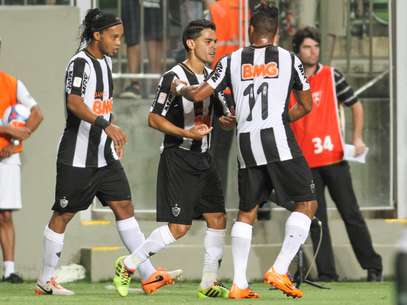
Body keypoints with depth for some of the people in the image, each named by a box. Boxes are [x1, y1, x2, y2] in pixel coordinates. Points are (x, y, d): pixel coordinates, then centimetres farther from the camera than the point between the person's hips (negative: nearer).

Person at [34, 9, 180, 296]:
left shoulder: (106, 61, 13)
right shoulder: (80, 63, -15)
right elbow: (74, 103, -29)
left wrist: (114, 139, 22)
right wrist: (106, 125, -39)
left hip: (105, 154, 8)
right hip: (77, 156, -8)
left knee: (124, 206, 0)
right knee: (63, 215, 1)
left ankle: (148, 275, -3)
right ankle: (46, 281, 11)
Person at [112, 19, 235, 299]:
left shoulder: (211, 77, 10)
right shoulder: (173, 77, -13)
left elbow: (223, 113, 21)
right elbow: (154, 118, -14)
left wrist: (229, 119, -3)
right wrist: (187, 133, -25)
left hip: (203, 160, 8)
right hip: (177, 159, -8)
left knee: (218, 218, 2)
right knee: (179, 227, -9)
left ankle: (209, 283, 10)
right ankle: (128, 264, 5)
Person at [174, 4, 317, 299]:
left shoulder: (232, 61, 10)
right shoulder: (289, 59, 7)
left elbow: (198, 95, 8)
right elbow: (306, 106, 15)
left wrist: (180, 87, 30)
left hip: (246, 142, 3)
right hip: (278, 139, -3)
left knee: (247, 212, 15)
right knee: (307, 203, 5)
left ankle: (239, 283, 9)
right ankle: (280, 270, -8)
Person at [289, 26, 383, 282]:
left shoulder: (332, 77, 2)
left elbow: (356, 105, 9)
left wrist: (358, 138, -3)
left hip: (334, 157, -2)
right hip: (305, 162, 2)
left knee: (351, 214, 0)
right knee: (316, 220, 2)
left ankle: (373, 266, 8)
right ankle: (326, 273, 5)